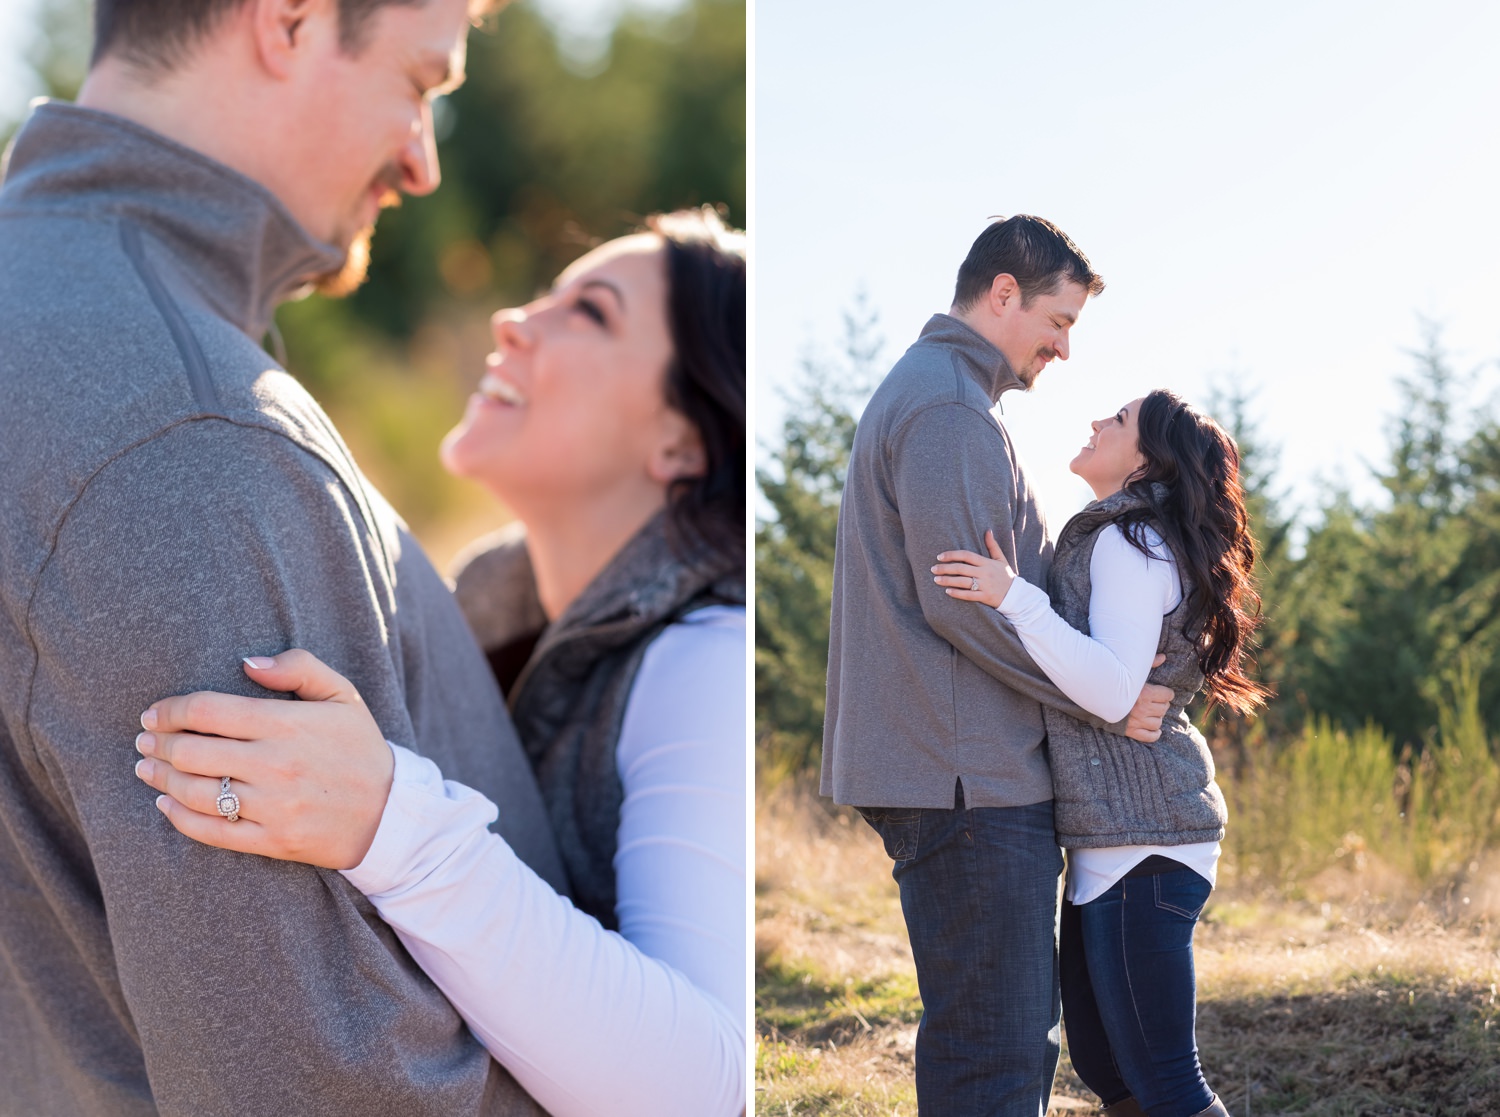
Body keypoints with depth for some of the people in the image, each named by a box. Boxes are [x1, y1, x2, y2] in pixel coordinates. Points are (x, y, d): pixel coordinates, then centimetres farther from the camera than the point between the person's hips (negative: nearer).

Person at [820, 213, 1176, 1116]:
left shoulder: (921, 393, 23)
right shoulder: (948, 409, -12)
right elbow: (962, 601, -19)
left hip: (978, 777, 11)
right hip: (967, 779, -11)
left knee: (1022, 1038, 14)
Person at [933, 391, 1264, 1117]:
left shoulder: (1130, 544, -11)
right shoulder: (1106, 543, 21)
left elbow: (1112, 691, -22)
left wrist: (1014, 598, -29)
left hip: (1143, 843, -11)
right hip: (1112, 843, 11)